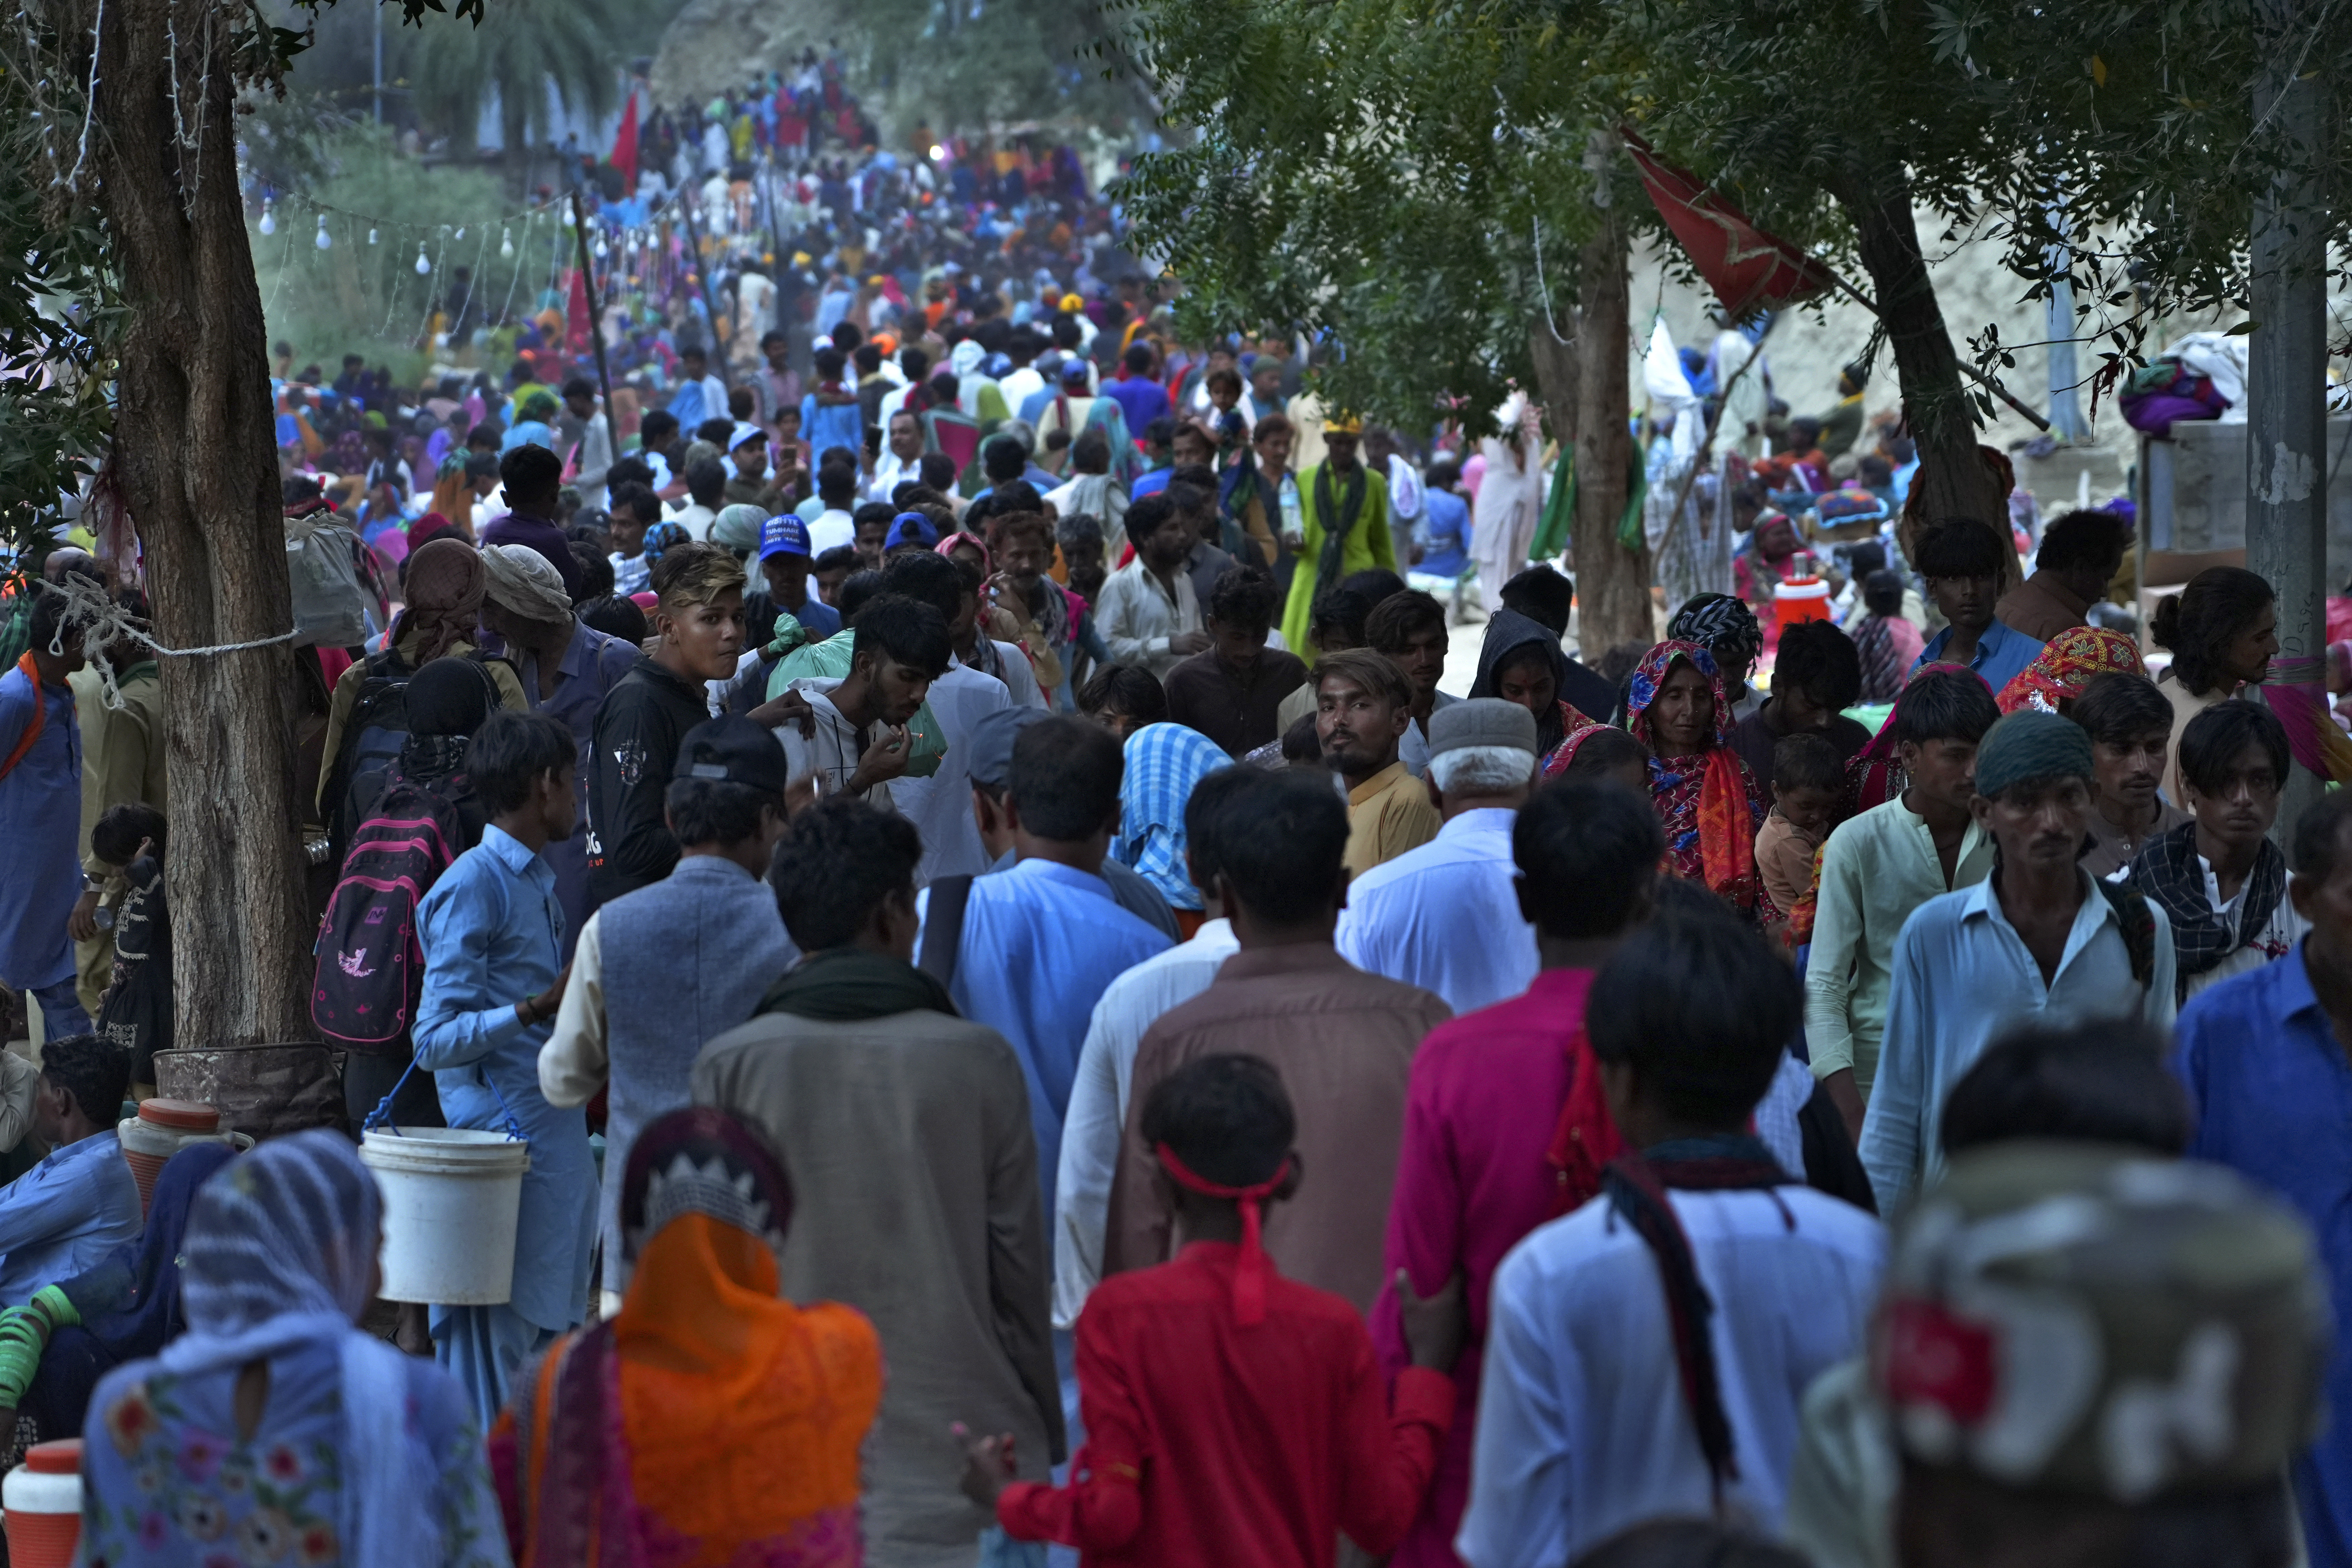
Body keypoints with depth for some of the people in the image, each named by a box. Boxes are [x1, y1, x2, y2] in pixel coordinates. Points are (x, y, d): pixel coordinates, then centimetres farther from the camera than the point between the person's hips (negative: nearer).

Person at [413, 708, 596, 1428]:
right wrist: (535, 1010, -26)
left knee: (550, 1328, 10)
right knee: (493, 1338, -9)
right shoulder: (474, 885, -11)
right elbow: (438, 1039, -17)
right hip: (505, 1151, -9)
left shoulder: (538, 881, 18)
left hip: (557, 1147, 9)